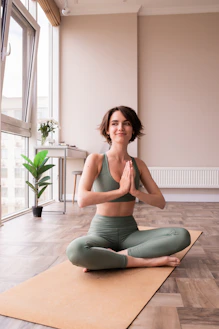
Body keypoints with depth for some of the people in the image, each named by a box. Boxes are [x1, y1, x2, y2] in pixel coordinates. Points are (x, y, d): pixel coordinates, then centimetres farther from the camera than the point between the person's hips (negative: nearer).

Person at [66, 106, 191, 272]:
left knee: (182, 235, -17)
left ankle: (118, 255, -18)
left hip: (130, 233, 4)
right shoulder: (96, 160, -6)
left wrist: (135, 191, -16)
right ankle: (145, 261, -20)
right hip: (102, 233, -3)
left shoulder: (138, 164, 5)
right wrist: (121, 190, -20)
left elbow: (161, 202, 2)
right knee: (75, 250, -37)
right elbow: (82, 200, -22)